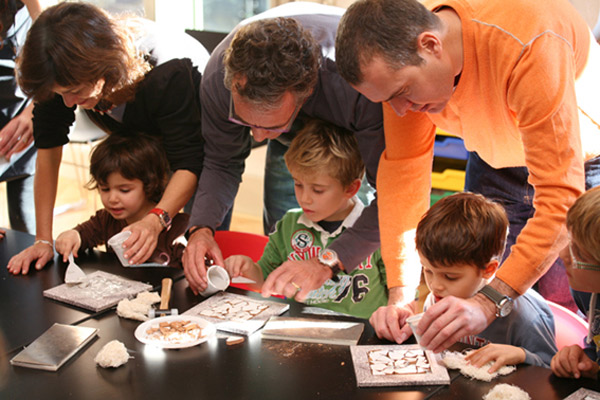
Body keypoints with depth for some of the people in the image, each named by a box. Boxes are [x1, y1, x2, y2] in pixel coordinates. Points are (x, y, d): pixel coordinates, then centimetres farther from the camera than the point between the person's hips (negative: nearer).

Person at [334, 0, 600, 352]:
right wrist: (401, 295, -26)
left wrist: (490, 301, -45)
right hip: (495, 161, 5)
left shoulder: (529, 46, -40)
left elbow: (561, 195, -39)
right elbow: (403, 170, -17)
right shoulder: (400, 60, -22)